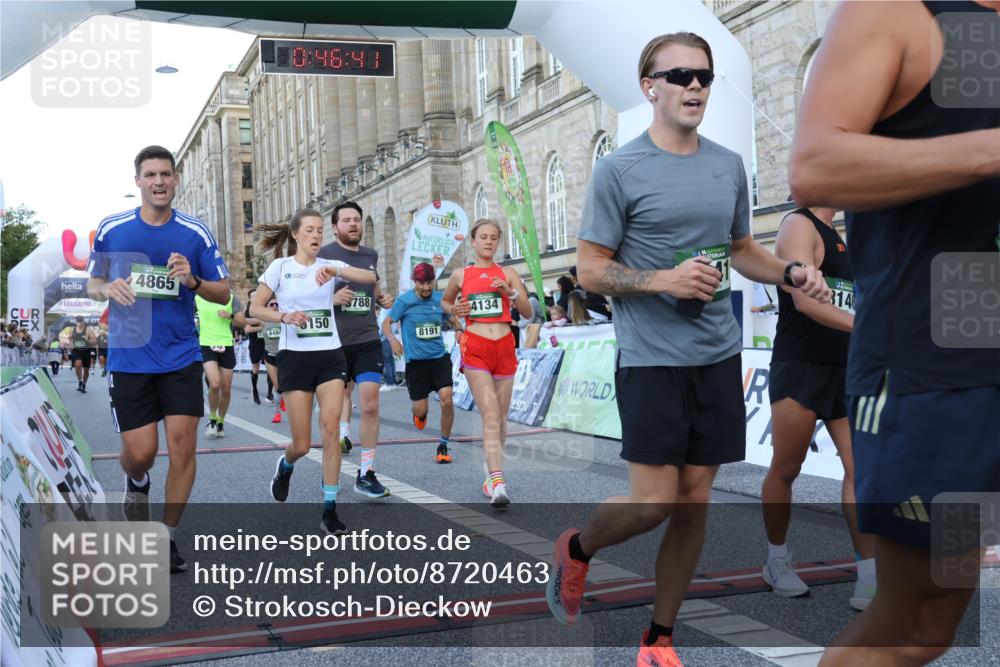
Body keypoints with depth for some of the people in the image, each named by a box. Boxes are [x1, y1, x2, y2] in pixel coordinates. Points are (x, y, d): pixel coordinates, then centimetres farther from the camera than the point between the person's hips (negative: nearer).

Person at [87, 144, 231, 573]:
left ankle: (167, 538, 12)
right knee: (140, 453, -3)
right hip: (128, 358, 0)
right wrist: (108, 288, -10)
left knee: (183, 444, -5)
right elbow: (92, 285, 13)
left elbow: (224, 293, 5)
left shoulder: (196, 233, 1)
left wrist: (192, 280, -15)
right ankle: (137, 486, 35)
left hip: (181, 357, 0)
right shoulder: (111, 230, 2)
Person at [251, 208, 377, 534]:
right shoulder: (280, 267, 0)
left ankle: (330, 509, -3)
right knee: (302, 444, 0)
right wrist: (284, 316, -19)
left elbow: (370, 278, -11)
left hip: (330, 355, 2)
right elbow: (255, 308, 0)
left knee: (330, 428, -12)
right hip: (295, 357, -2)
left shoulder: (330, 266, 5)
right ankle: (285, 466, 38)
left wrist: (335, 271, -27)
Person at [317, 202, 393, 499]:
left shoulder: (370, 255, 12)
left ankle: (366, 474, 0)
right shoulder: (324, 254, -2)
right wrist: (332, 298, -20)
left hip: (368, 340, 3)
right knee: (342, 394, 11)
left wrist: (383, 298, 8)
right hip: (335, 342, -3)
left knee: (370, 404, -6)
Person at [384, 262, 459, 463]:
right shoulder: (404, 301, -4)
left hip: (440, 358, 2)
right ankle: (420, 414, 42)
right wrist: (392, 339, -21)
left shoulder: (440, 299, 3)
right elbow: (386, 322, -1)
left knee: (447, 400, -15)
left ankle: (443, 446, 3)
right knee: (420, 410, 1)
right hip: (415, 361, -2)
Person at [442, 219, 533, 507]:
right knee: (491, 416, -16)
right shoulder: (460, 275, 8)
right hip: (475, 348, -3)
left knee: (500, 416, 10)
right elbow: (444, 301, 24)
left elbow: (527, 313, 6)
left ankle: (491, 468, 31)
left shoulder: (508, 273, 9)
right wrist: (454, 309, 2)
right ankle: (498, 483, -22)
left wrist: (511, 292, -12)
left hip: (505, 347, 3)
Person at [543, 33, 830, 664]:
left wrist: (791, 272, 2)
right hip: (651, 359, -5)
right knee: (654, 503, -6)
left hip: (719, 357, 5)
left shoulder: (730, 165, 10)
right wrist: (664, 281, -21)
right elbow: (590, 269, -6)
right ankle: (575, 549, 26)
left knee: (694, 502, 7)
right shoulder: (619, 169, -6)